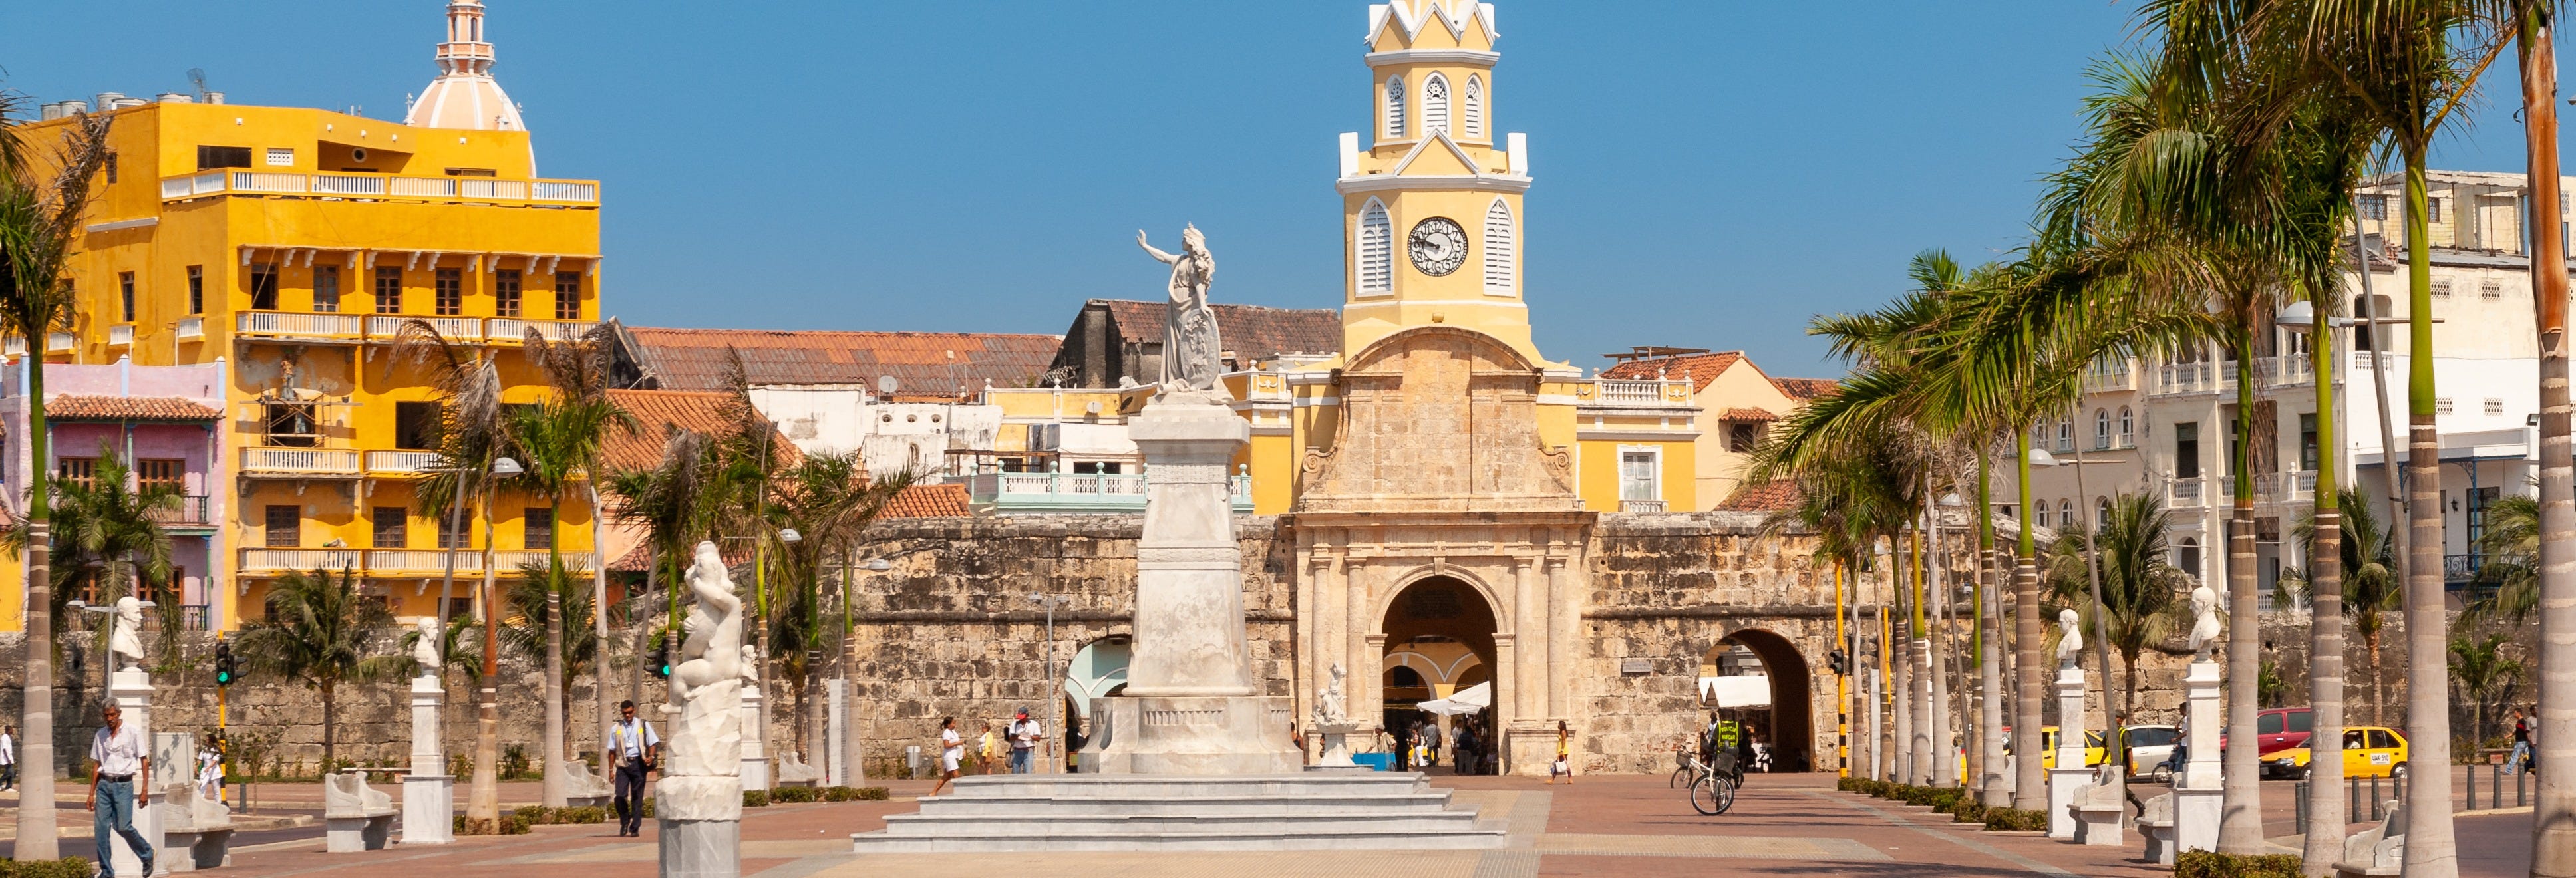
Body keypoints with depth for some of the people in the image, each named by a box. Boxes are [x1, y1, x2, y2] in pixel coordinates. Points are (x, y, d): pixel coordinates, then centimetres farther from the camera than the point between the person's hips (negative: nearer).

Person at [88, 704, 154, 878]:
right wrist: (92, 793, 12)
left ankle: (147, 855, 14)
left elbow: (144, 760, -1)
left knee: (123, 827, -10)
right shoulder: (101, 735, 10)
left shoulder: (133, 732, -1)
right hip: (104, 784, 4)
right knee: (101, 828, -2)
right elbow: (96, 765, 15)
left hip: (123, 785, -4)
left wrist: (145, 790, -6)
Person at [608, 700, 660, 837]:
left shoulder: (643, 726, 8)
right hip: (623, 764, 1)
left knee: (637, 797, 1)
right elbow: (612, 750, 11)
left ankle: (635, 828, 7)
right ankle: (624, 822, 11)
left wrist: (651, 756, -13)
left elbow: (653, 744, 7)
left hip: (639, 763, -1)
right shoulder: (616, 729, 10)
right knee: (620, 795, -12)